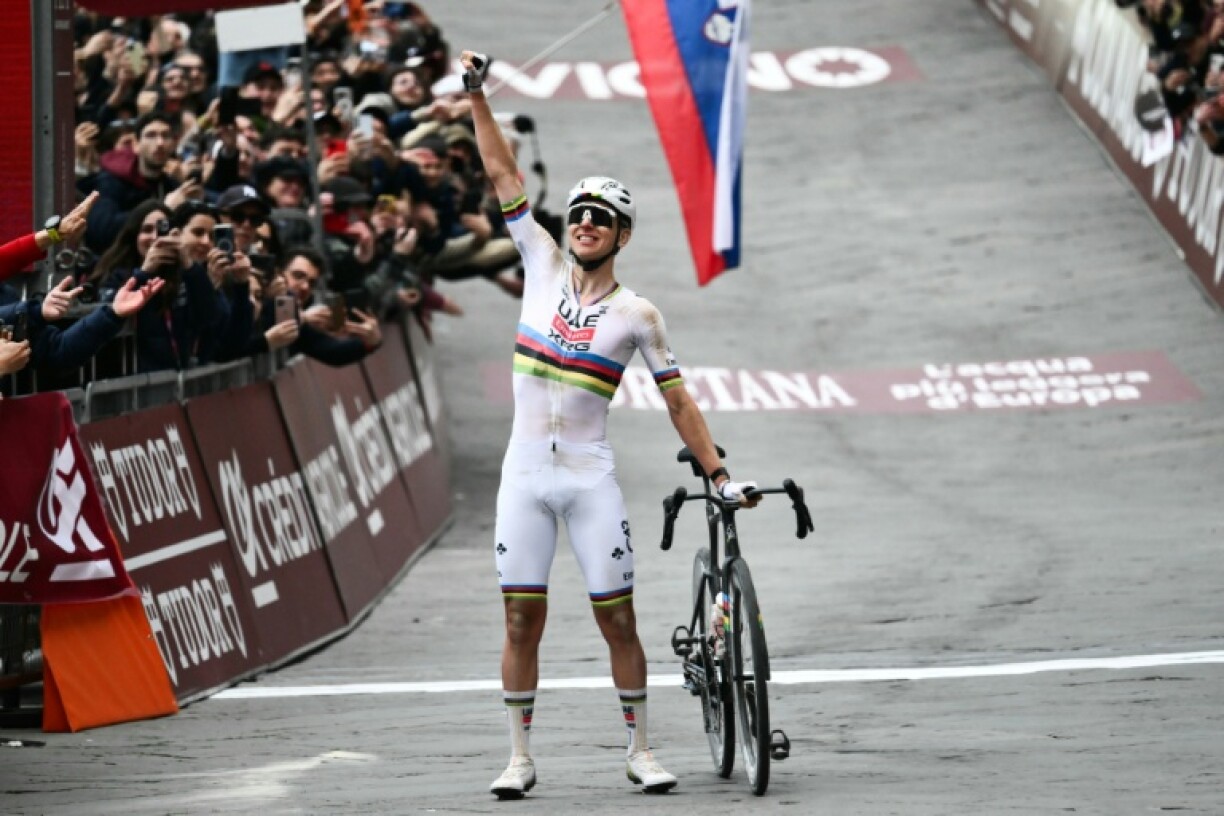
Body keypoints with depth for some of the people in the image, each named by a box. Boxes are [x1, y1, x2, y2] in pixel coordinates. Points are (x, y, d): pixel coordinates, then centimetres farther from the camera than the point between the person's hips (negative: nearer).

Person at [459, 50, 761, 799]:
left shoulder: (636, 314, -1)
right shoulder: (544, 266, 4)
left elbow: (678, 401, 2)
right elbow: (504, 176, 3)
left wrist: (721, 476, -2)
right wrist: (478, 96, -1)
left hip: (590, 477, -2)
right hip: (525, 474, 2)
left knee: (618, 619, -1)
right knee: (522, 619, 1)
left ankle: (641, 751, 10)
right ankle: (521, 757, 8)